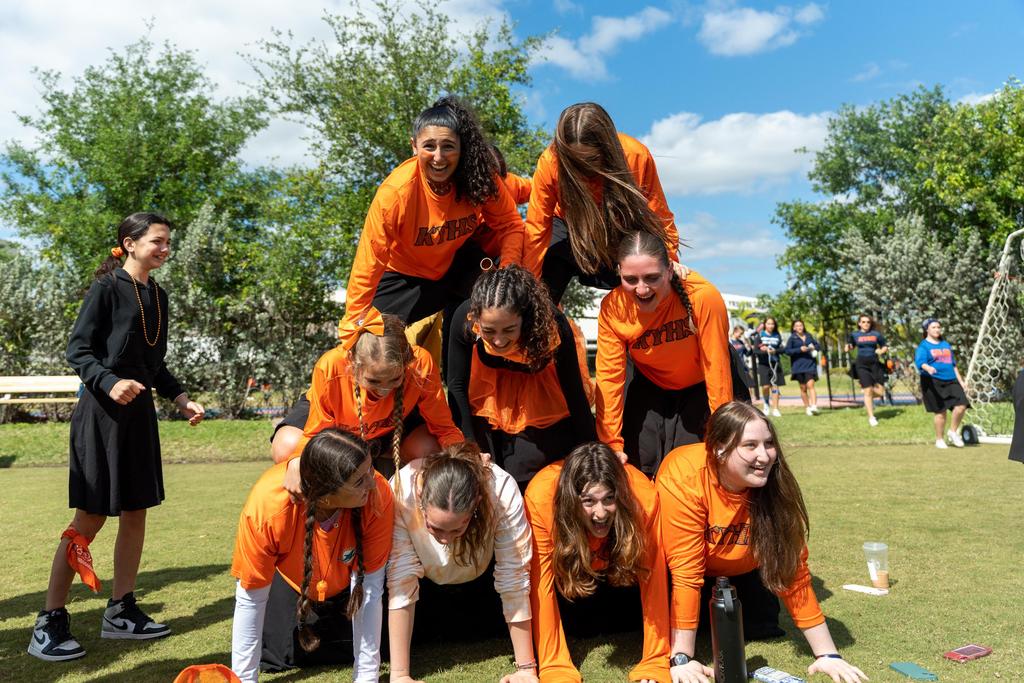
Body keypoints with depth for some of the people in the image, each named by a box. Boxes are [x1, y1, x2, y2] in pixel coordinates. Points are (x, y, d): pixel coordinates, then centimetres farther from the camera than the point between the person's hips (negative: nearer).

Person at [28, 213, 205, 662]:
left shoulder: (158, 296, 12)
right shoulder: (107, 289, -8)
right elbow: (77, 350, -12)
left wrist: (181, 399, 10)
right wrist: (111, 383, -27)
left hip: (139, 413, 7)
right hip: (101, 413, -7)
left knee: (135, 513, 9)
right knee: (90, 519, -3)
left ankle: (121, 612, 21)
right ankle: (49, 624, 9)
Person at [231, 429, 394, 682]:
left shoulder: (379, 494, -39)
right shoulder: (265, 508, -40)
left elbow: (370, 587, -29)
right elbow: (250, 600, -26)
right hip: (289, 578, 0)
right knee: (281, 653, -13)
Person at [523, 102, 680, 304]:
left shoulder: (637, 156, -30)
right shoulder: (550, 162, -30)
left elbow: (658, 218, -19)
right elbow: (536, 228, -24)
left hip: (621, 232, 0)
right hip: (569, 229, 0)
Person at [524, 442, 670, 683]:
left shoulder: (643, 496, -36)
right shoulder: (541, 497, -39)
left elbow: (653, 579, -27)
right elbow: (542, 585, -30)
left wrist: (655, 663, -26)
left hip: (618, 566, 1)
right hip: (568, 565, 0)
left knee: (632, 612, -19)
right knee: (572, 619, -20)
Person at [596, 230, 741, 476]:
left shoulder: (703, 296, -32)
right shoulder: (612, 308, -24)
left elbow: (717, 367, -26)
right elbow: (609, 377, -19)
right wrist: (612, 445, -20)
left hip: (701, 388, -2)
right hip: (651, 389, 2)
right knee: (638, 465, -2)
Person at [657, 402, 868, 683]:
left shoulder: (776, 485, -28)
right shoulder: (684, 479, -39)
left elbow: (793, 569, -20)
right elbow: (686, 572, -35)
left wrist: (827, 654, -20)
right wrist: (682, 659, -33)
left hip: (740, 569, 3)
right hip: (676, 563, -2)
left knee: (762, 626, -9)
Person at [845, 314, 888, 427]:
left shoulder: (876, 334, 5)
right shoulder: (854, 335, 4)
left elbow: (885, 347, 13)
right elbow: (850, 347, 17)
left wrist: (882, 351, -8)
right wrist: (848, 348, -5)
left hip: (875, 364, 2)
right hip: (861, 365, -2)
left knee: (880, 392, -3)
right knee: (868, 391, -6)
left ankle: (869, 399, 33)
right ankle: (871, 417, 6)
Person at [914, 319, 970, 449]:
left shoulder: (946, 344, 19)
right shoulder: (923, 346, -1)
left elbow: (953, 364, 24)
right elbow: (920, 362, -17)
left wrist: (960, 380, 20)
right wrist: (928, 368, -39)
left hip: (951, 381, 5)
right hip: (933, 382, -5)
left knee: (961, 405, -11)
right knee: (940, 411, -2)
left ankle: (953, 432, 12)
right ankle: (939, 439, 15)